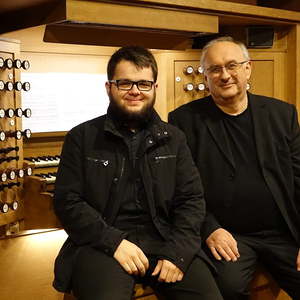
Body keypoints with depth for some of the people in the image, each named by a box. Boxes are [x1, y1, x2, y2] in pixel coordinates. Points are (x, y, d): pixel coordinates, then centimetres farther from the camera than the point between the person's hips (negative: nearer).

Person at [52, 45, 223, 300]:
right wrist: (114, 241, -14)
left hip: (163, 238, 3)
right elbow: (67, 200, 0)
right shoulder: (82, 137, 7)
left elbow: (192, 199, 7)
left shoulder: (173, 138, 14)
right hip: (103, 241, -2)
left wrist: (178, 251, -10)